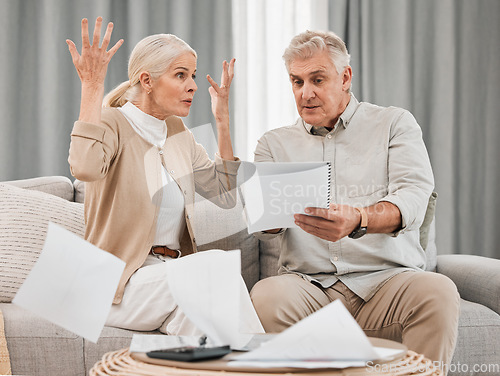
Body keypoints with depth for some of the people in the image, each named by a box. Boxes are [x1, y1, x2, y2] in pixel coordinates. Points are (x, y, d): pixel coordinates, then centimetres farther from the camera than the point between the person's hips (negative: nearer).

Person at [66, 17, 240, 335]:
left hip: (173, 272, 6)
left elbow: (226, 194, 14)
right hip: (122, 281, -6)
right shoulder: (112, 124, -8)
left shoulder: (177, 132, 14)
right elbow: (85, 167, -33)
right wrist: (92, 87, -26)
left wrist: (223, 121, 11)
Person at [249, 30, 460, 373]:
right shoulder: (275, 143, 18)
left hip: (388, 278, -1)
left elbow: (413, 198, -7)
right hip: (308, 283, 1)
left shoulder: (394, 123, 12)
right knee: (266, 296, -31)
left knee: (438, 292, -32)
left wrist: (358, 219, -29)